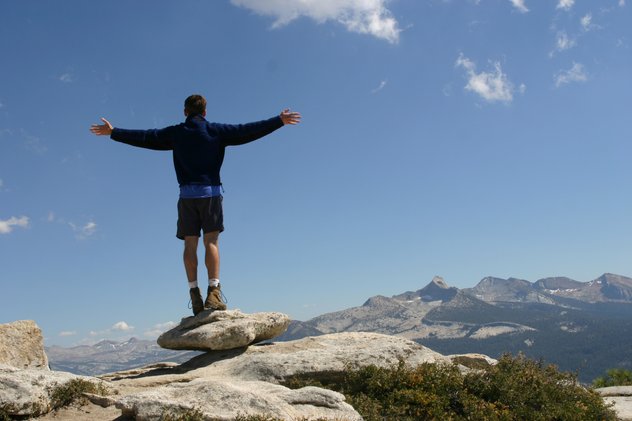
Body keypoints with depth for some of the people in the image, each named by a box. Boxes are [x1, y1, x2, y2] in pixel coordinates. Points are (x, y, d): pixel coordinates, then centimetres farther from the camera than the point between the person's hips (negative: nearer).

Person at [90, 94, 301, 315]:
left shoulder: (175, 133, 9)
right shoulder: (216, 131, 5)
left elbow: (143, 137, 13)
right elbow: (247, 131, 3)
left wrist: (114, 132, 25)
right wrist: (279, 121, 8)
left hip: (187, 194, 1)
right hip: (211, 192, -1)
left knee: (190, 244, 3)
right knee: (211, 241, -4)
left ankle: (194, 293, -1)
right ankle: (213, 292, -14)